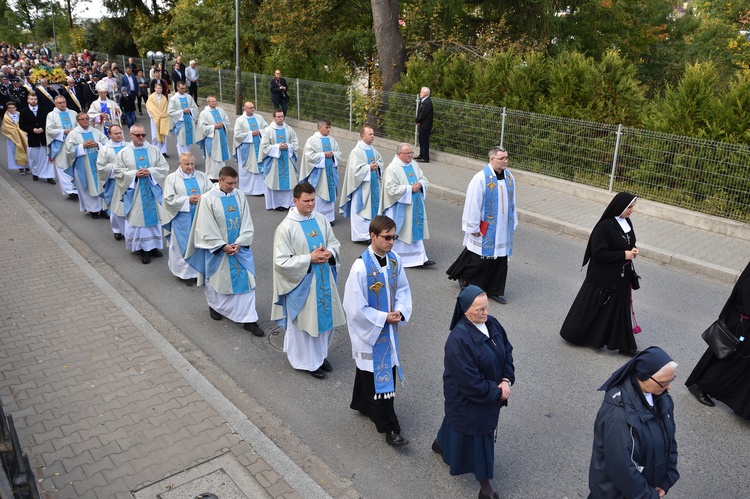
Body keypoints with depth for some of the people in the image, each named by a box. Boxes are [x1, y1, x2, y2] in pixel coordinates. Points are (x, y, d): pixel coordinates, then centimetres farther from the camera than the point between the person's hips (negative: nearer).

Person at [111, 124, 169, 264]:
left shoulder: (154, 150, 3)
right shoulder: (124, 153, 1)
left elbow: (164, 167, 1)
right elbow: (118, 171, -1)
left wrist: (150, 172, -15)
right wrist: (135, 174, -14)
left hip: (152, 191, 2)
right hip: (134, 193, -1)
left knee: (154, 217, 7)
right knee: (137, 219, 1)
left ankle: (153, 245, 22)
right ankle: (143, 249, 9)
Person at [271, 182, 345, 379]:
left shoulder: (321, 220, -1)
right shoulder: (286, 227, -17)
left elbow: (335, 243, 11)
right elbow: (281, 261, -17)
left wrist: (330, 252, -12)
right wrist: (309, 258, -22)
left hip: (324, 280, 6)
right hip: (301, 283, -6)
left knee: (326, 317, 17)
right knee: (305, 322, 8)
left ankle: (320, 354, 39)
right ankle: (309, 361, 28)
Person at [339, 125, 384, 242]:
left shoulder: (373, 150, 7)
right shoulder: (356, 151, -15)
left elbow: (380, 161, 19)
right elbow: (354, 169, -21)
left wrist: (378, 165, -3)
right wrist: (369, 167, -20)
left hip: (374, 185, 8)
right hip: (362, 186, -8)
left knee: (372, 208, 13)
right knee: (361, 209, -2)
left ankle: (370, 231, 25)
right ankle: (361, 235, 5)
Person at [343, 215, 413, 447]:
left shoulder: (394, 260, -6)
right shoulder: (361, 267, -26)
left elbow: (403, 288, 8)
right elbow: (356, 308, -22)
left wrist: (400, 311, -10)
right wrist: (384, 318, -17)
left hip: (389, 328, 7)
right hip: (369, 330, -6)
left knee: (368, 370, 25)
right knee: (378, 377, 2)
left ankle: (362, 403, 47)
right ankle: (390, 429, 12)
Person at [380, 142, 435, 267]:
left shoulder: (413, 165, 7)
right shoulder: (392, 168, -14)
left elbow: (424, 178, 16)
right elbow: (391, 189, -21)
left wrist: (420, 184, -9)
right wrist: (410, 188, -18)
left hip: (415, 206, 7)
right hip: (400, 208, -7)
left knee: (416, 230, 7)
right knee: (399, 232, 4)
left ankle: (420, 257, 13)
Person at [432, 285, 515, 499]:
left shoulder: (492, 324, -9)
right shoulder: (459, 340, -32)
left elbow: (507, 350, 3)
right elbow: (470, 382, -28)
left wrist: (506, 380, -11)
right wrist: (497, 393, -17)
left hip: (491, 393, 8)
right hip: (469, 398, -7)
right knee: (475, 435, 10)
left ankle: (441, 443, 58)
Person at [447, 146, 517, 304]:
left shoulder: (509, 177, 3)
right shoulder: (481, 178, -16)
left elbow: (512, 202, 13)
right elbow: (473, 204, -15)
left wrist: (512, 223, 14)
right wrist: (474, 227, -14)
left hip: (503, 230, 6)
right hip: (485, 229, -6)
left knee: (500, 259, 9)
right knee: (480, 259, 2)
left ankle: (494, 290, 20)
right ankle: (463, 275, 30)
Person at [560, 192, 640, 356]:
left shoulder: (627, 223, 3)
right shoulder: (605, 226, -22)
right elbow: (598, 252, -23)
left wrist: (632, 250, -4)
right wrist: (624, 255, -21)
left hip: (621, 277, 8)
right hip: (602, 277, -7)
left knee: (619, 309, 15)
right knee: (591, 307, 6)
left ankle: (624, 344, 27)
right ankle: (575, 334, 26)